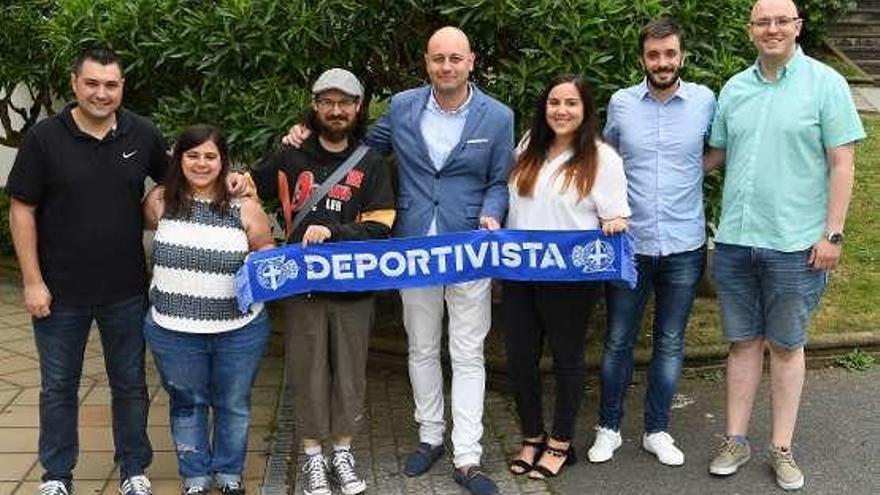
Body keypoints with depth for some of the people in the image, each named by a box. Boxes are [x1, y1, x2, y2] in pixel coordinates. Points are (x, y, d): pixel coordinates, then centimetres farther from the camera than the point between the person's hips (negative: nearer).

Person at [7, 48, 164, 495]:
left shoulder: (142, 135, -2)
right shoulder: (44, 138, -8)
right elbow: (21, 210, -6)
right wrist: (32, 281, -9)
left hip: (126, 290, 2)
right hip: (61, 291, -1)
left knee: (130, 385, 14)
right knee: (58, 387, 13)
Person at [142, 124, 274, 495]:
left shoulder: (244, 206, -5)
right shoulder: (160, 201, -2)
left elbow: (268, 254, 4)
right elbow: (141, 224, 18)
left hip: (239, 330, -1)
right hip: (173, 330, 1)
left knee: (233, 405, 15)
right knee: (187, 404, 16)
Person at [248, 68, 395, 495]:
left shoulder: (371, 164, 2)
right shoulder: (291, 158, 5)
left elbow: (379, 228, -8)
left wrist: (332, 231, -21)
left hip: (352, 288, 0)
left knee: (349, 374, 10)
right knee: (308, 373, 7)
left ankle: (343, 454, 27)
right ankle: (313, 458, 22)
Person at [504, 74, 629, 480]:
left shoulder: (602, 158, -5)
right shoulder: (529, 149, 11)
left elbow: (616, 217, -6)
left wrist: (615, 226, -27)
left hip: (570, 277, -5)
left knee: (566, 358, 9)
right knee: (519, 356, 9)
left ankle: (560, 444, 24)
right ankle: (532, 437, 27)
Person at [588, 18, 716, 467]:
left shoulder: (705, 101, -2)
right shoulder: (620, 103, 0)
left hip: (684, 247, 0)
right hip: (629, 244, 0)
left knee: (670, 343, 11)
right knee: (617, 341, 8)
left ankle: (657, 431, 26)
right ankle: (608, 427, 24)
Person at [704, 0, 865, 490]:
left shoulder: (825, 83, -5)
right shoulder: (735, 88, 8)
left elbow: (842, 164, -7)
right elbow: (716, 152, 17)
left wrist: (833, 234, -11)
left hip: (795, 245, -3)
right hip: (735, 242, 4)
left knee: (787, 346, 8)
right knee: (744, 342, 12)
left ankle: (782, 449, 20)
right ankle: (736, 441, 23)